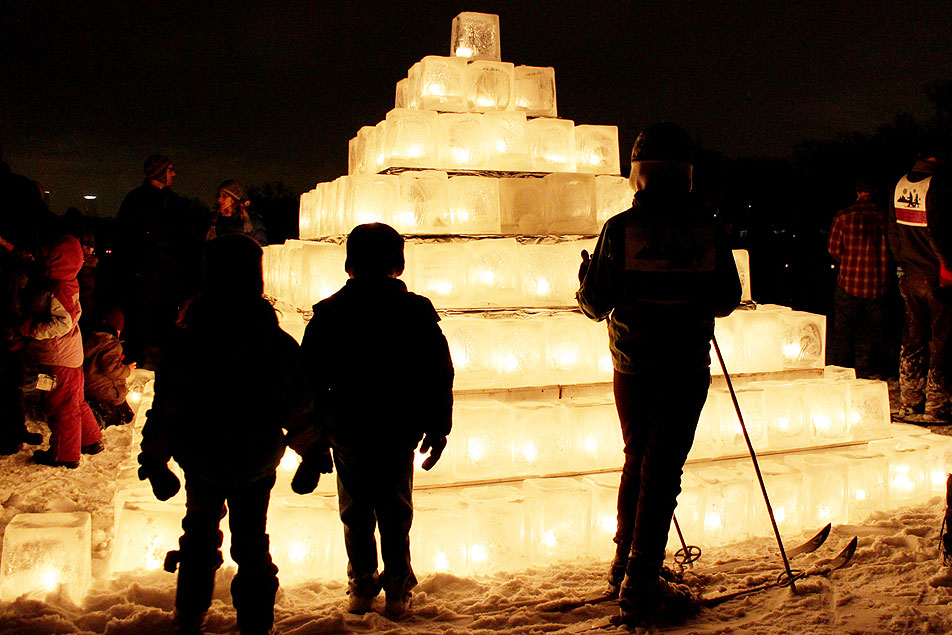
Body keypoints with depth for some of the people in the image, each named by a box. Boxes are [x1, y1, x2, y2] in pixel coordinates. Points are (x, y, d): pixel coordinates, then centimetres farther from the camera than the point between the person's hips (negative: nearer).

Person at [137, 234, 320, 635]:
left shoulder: (184, 346, -16)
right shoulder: (280, 346, -15)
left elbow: (165, 410, -11)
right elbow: (299, 409, -8)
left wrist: (154, 460, 1)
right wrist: (312, 452, 7)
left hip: (202, 462, 1)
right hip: (257, 465, 0)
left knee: (199, 537, 24)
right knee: (252, 544, 17)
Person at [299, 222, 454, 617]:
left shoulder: (328, 314, -3)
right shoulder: (416, 311, -5)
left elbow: (310, 380, 0)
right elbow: (439, 377, -3)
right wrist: (438, 429, 6)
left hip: (346, 433, 0)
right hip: (399, 433, 0)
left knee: (356, 512, 14)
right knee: (396, 511, 13)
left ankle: (361, 588, 19)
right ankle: (398, 591, 19)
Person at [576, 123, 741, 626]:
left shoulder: (620, 228, -7)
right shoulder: (706, 228, -4)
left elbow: (595, 305, -4)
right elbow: (727, 300, 3)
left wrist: (585, 278, 16)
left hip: (632, 366, 1)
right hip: (687, 367, -1)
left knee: (637, 461, 20)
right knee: (662, 471, 3)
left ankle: (625, 565, 32)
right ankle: (639, 587, 5)